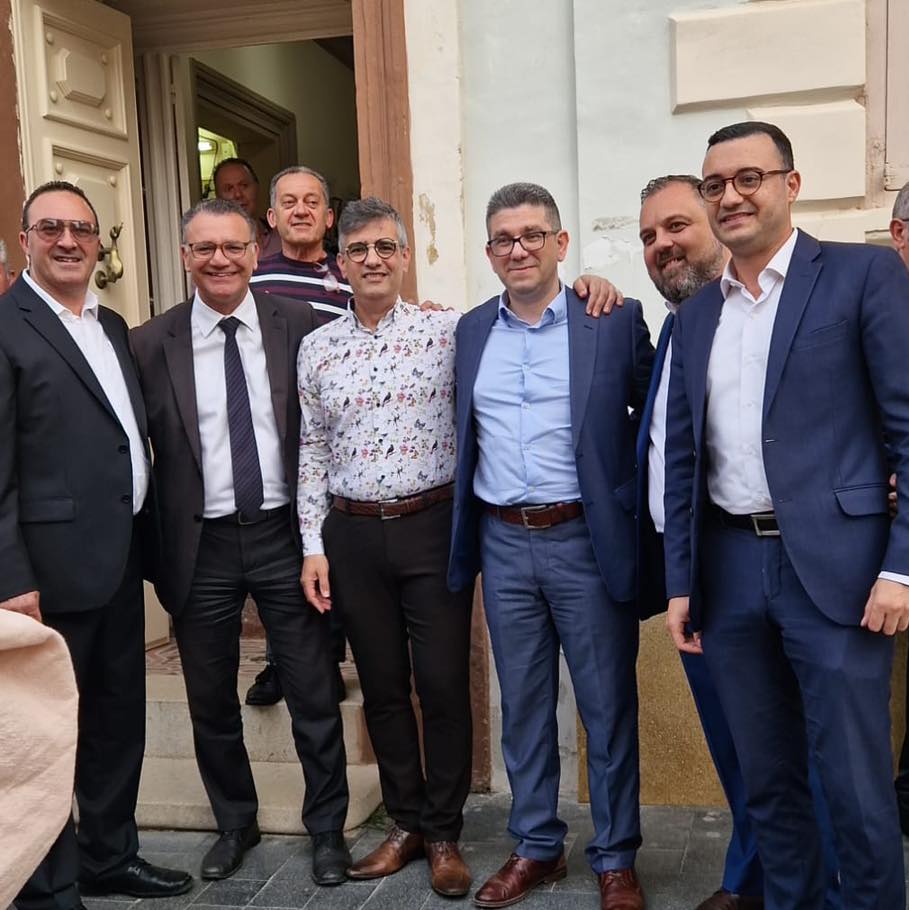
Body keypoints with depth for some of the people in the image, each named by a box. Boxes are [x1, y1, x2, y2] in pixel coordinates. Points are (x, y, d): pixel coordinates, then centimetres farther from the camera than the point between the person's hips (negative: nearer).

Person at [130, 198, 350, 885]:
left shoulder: (298, 326, -3)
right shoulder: (151, 344, -2)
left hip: (285, 535, -1)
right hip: (200, 545, 1)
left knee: (314, 696, 8)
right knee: (212, 702, 16)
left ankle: (327, 828, 29)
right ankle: (235, 824, 38)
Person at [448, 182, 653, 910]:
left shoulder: (616, 320, -3)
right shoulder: (471, 331, 8)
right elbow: (465, 437, 12)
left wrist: (643, 508, -6)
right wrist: (466, 536, 8)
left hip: (588, 541, -3)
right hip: (503, 544, 4)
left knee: (608, 706, 7)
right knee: (522, 705, 14)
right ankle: (536, 848, 30)